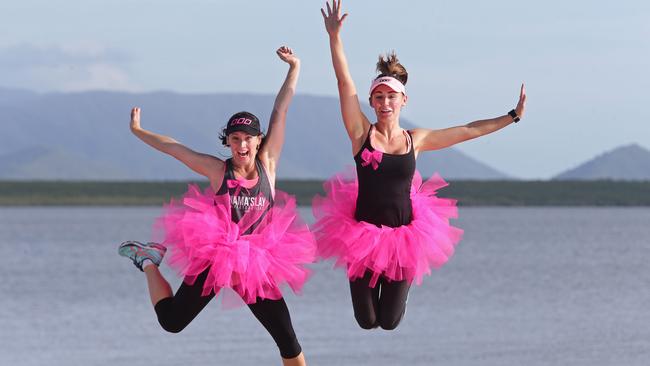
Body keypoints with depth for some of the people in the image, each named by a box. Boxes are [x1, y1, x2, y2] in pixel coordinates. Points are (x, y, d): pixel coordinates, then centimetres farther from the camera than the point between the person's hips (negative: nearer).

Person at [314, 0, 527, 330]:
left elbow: (469, 130, 9)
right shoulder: (362, 132, -5)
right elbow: (345, 82, -13)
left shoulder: (416, 140, 2)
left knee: (389, 322, 7)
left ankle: (390, 289, 44)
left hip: (402, 238, 2)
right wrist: (334, 36, -22)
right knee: (367, 322, 6)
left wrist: (512, 116, 9)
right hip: (363, 233, -2)